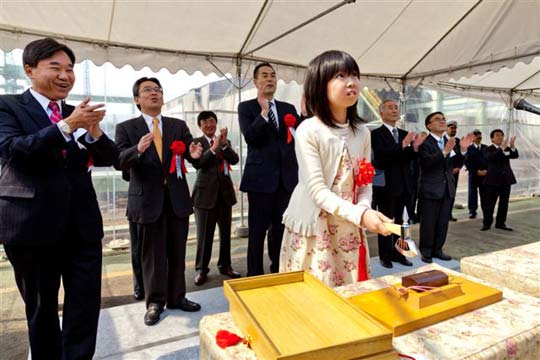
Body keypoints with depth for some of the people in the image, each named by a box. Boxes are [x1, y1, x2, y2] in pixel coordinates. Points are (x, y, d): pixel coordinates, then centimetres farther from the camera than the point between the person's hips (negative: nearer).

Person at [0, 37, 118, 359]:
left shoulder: (78, 114, 10)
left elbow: (110, 158, 4)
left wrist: (94, 130, -15)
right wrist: (66, 126, -24)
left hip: (82, 223, 3)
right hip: (33, 223, -3)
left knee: (87, 303, 6)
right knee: (41, 306, 15)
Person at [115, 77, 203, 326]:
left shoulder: (179, 126, 8)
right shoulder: (126, 128, 1)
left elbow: (193, 158, 1)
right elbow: (119, 162, -11)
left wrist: (195, 155, -23)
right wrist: (138, 149, -31)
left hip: (177, 198, 3)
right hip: (148, 200, -2)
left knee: (177, 252, 12)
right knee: (152, 254, 8)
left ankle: (177, 297, 28)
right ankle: (155, 302, 25)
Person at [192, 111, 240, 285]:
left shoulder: (226, 141, 11)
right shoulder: (197, 142, -1)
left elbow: (235, 160, -4)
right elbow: (197, 163, -16)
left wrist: (224, 144, -16)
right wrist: (214, 148, -25)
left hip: (225, 191, 4)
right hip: (206, 192, -4)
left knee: (225, 231, 12)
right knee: (204, 233, 1)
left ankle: (225, 265, 25)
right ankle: (201, 269, 13)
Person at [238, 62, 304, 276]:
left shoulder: (288, 108, 15)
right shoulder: (246, 107, 2)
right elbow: (250, 138, -11)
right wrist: (264, 112, -19)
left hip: (286, 177, 4)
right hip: (261, 177, -4)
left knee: (281, 229, 11)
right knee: (257, 231, 2)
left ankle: (279, 273, 27)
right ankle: (255, 277, 15)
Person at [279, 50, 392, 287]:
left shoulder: (362, 132, 3)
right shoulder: (308, 130, -14)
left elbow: (365, 184, 5)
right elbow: (317, 190, -19)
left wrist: (364, 209, -16)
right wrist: (361, 214, -29)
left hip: (349, 229, 5)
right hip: (314, 229, -5)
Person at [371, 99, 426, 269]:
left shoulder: (404, 134, 12)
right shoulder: (376, 134, -9)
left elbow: (409, 159, 8)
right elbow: (382, 156, -22)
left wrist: (415, 147, -11)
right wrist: (403, 144, -27)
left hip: (403, 185, 7)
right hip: (385, 185, -6)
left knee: (399, 221, 15)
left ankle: (397, 253, 27)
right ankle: (385, 255, 15)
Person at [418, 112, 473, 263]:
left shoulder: (449, 142, 12)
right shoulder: (424, 143, -11)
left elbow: (455, 164, 8)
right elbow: (426, 162, -26)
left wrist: (463, 149, -8)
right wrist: (444, 152, -36)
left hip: (447, 188, 7)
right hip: (430, 189, -7)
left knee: (443, 222, 13)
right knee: (428, 222, 1)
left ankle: (437, 249, 25)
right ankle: (426, 251, 14)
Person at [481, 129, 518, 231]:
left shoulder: (507, 148, 10)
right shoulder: (488, 149, -4)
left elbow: (515, 156, -7)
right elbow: (491, 157, -24)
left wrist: (512, 146, -24)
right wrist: (502, 148, -32)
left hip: (506, 179, 5)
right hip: (493, 180, -5)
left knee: (504, 203, 9)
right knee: (490, 203, -1)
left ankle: (500, 223, 18)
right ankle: (487, 224, 6)